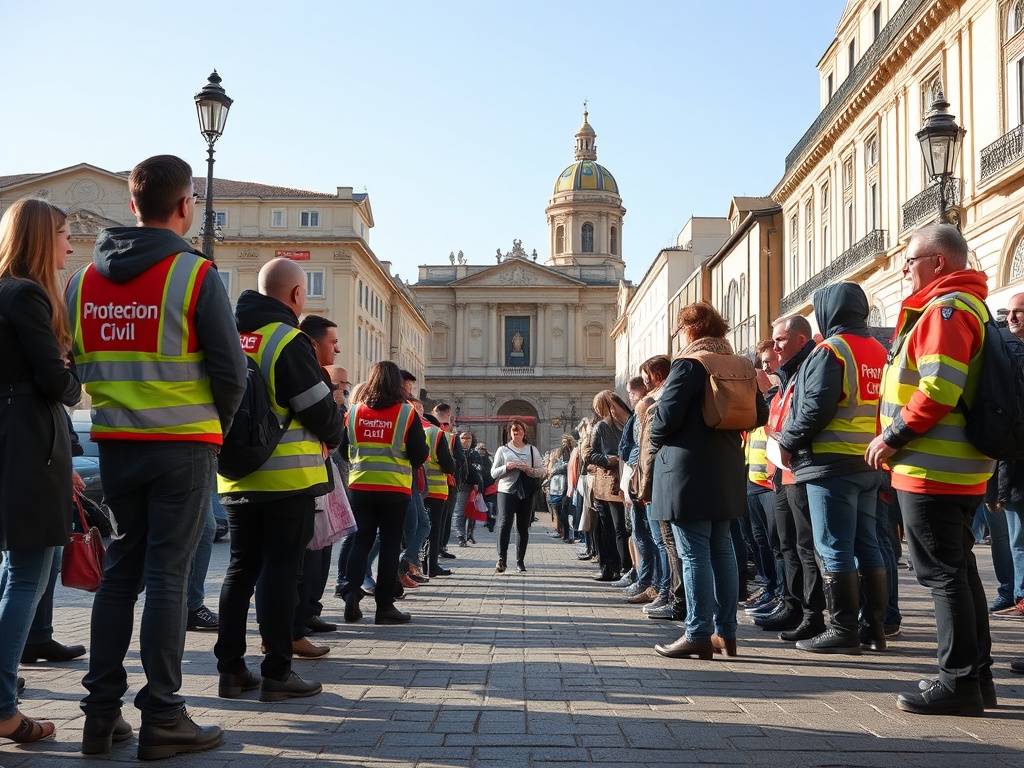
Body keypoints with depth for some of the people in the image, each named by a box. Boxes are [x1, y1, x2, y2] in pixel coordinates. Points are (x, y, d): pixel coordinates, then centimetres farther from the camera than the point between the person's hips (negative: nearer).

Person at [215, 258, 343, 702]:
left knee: (241, 569, 12)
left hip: (236, 477, 7)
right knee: (281, 569, -2)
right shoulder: (287, 340, -12)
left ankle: (231, 669, 16)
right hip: (288, 478, -7)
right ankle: (276, 673, 2)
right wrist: (332, 439, 9)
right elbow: (321, 410, -11)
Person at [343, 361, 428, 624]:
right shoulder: (407, 413, -9)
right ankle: (384, 605, 7)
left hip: (360, 486, 3)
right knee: (390, 545, 5)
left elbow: (345, 449, 11)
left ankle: (352, 595, -3)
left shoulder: (354, 412, 0)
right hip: (395, 489, -2)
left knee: (361, 542, 11)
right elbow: (419, 456, -7)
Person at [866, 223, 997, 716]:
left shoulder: (946, 308, -14)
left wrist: (892, 438, -15)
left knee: (943, 573, -5)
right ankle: (976, 676, 23)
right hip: (958, 468, 11)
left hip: (931, 469, -11)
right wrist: (897, 445, 17)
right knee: (958, 569, 15)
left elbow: (939, 389, -25)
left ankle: (958, 682, 0)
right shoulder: (966, 306, 19)